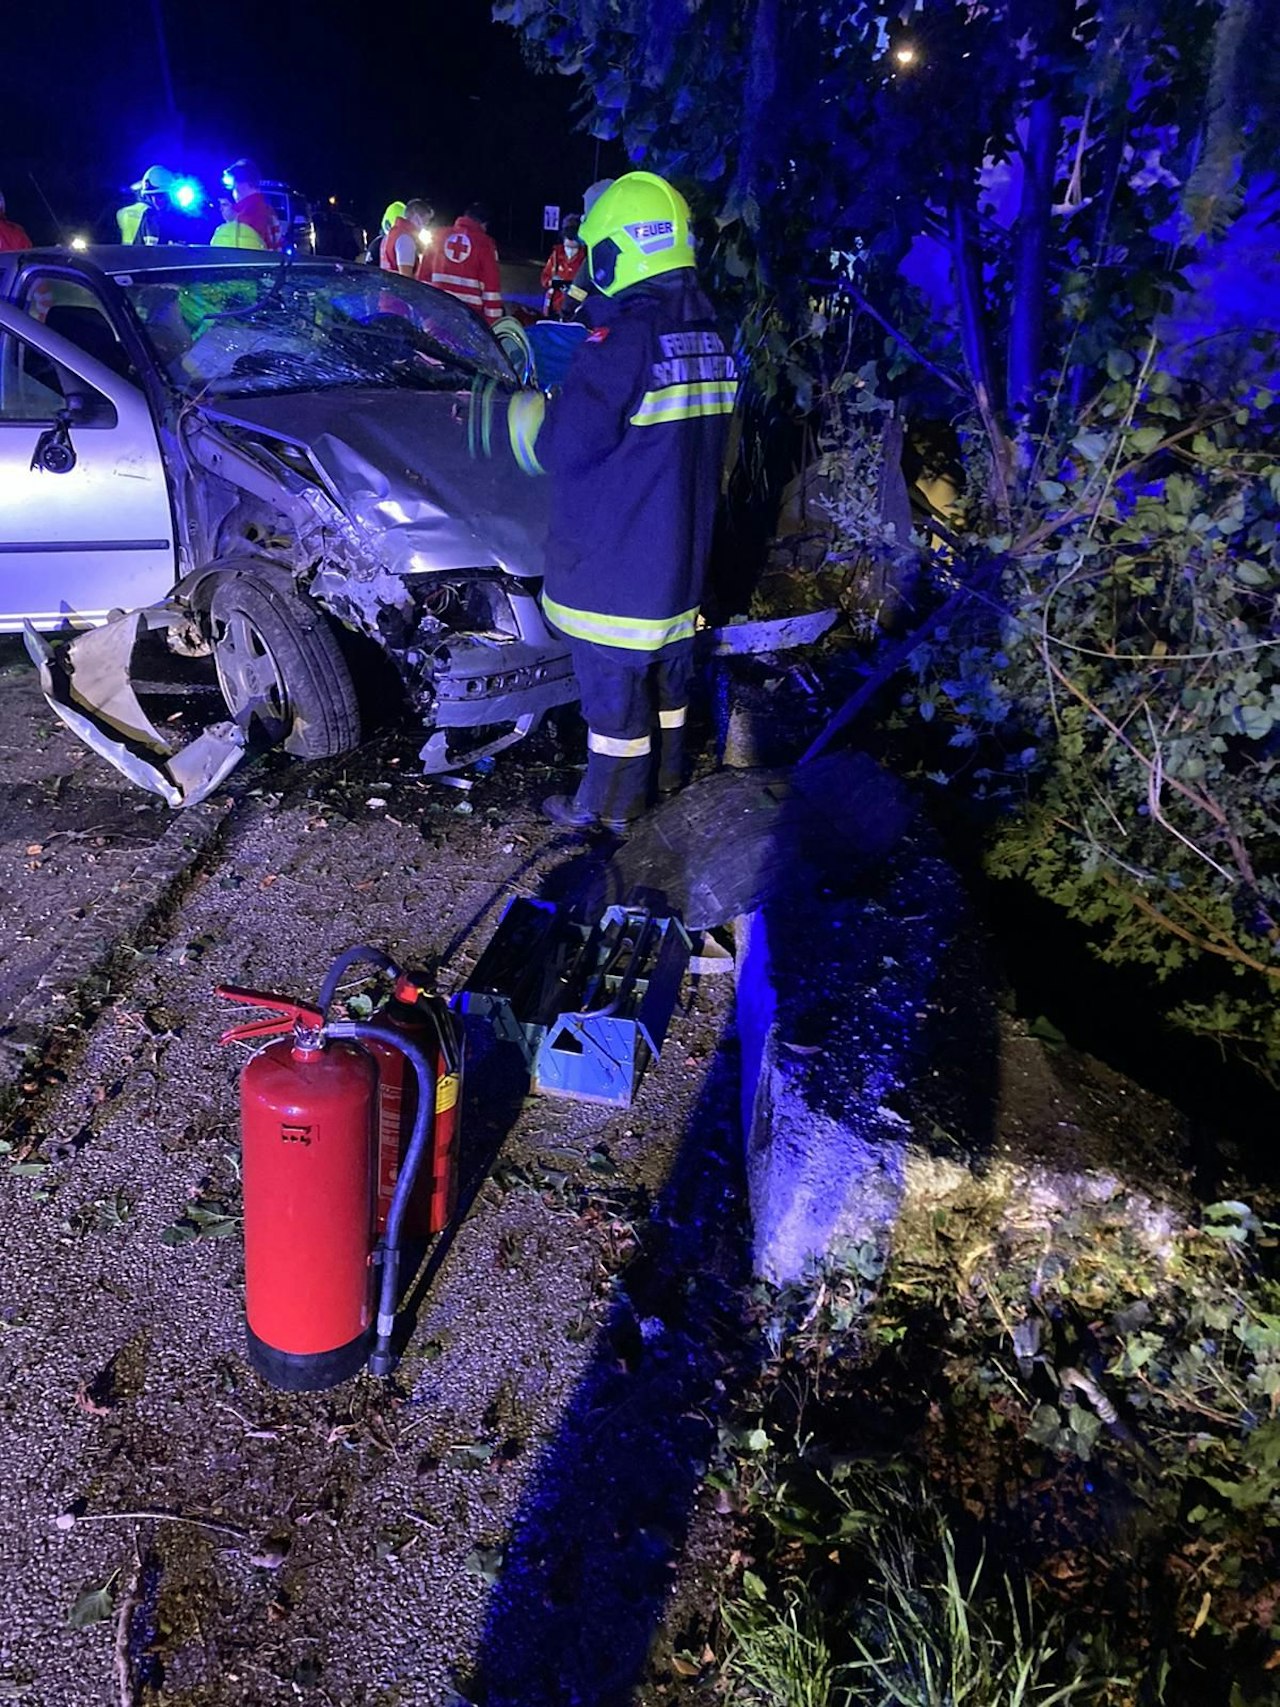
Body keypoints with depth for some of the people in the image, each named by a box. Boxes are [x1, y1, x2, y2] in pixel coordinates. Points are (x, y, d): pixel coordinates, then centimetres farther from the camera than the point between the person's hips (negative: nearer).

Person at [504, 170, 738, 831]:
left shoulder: (621, 338, -21)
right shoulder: (708, 336, 6)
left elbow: (564, 447, -20)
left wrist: (527, 411, 2)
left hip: (616, 562, -8)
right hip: (680, 553, 8)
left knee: (613, 682, 3)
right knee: (668, 662, 21)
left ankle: (611, 805, 15)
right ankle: (668, 772, 37)